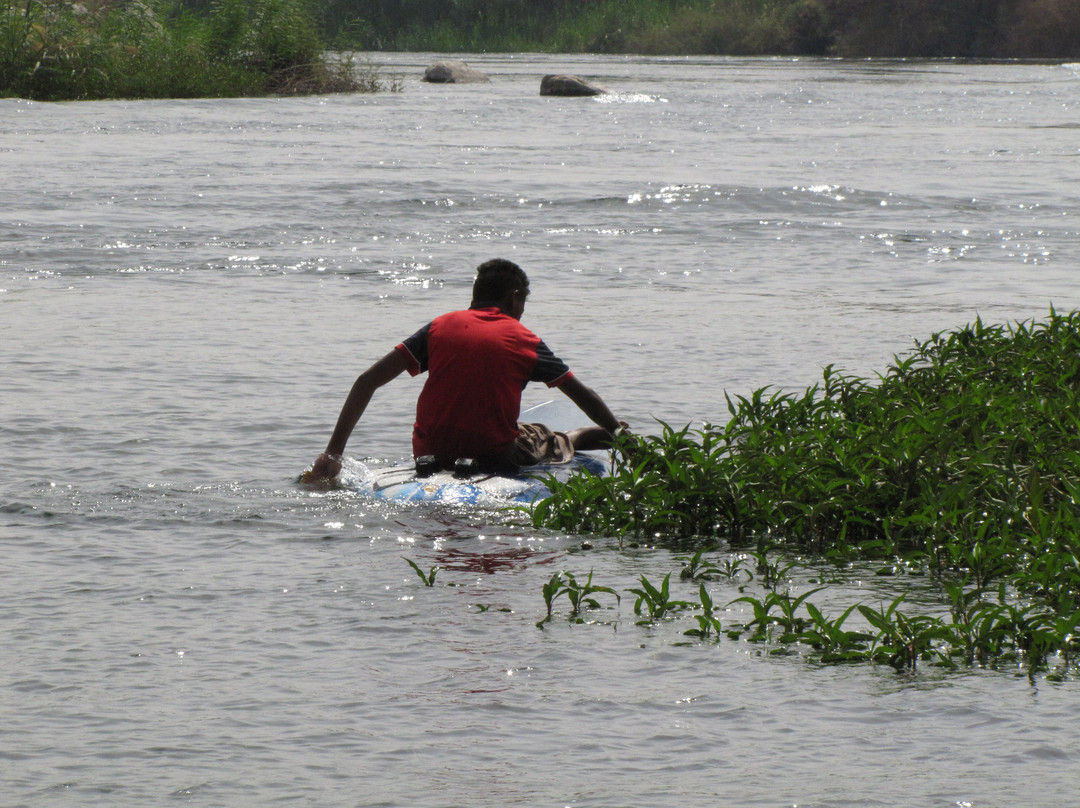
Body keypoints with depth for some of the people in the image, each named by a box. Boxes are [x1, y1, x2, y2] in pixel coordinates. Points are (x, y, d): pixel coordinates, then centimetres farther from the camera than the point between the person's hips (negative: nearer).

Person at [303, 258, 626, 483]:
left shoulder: (440, 327, 5)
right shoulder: (525, 340, 2)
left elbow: (367, 381, -1)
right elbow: (584, 396, 13)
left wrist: (332, 453, -2)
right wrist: (619, 433, 33)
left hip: (431, 454, 3)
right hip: (495, 455, -3)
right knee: (561, 442, 25)